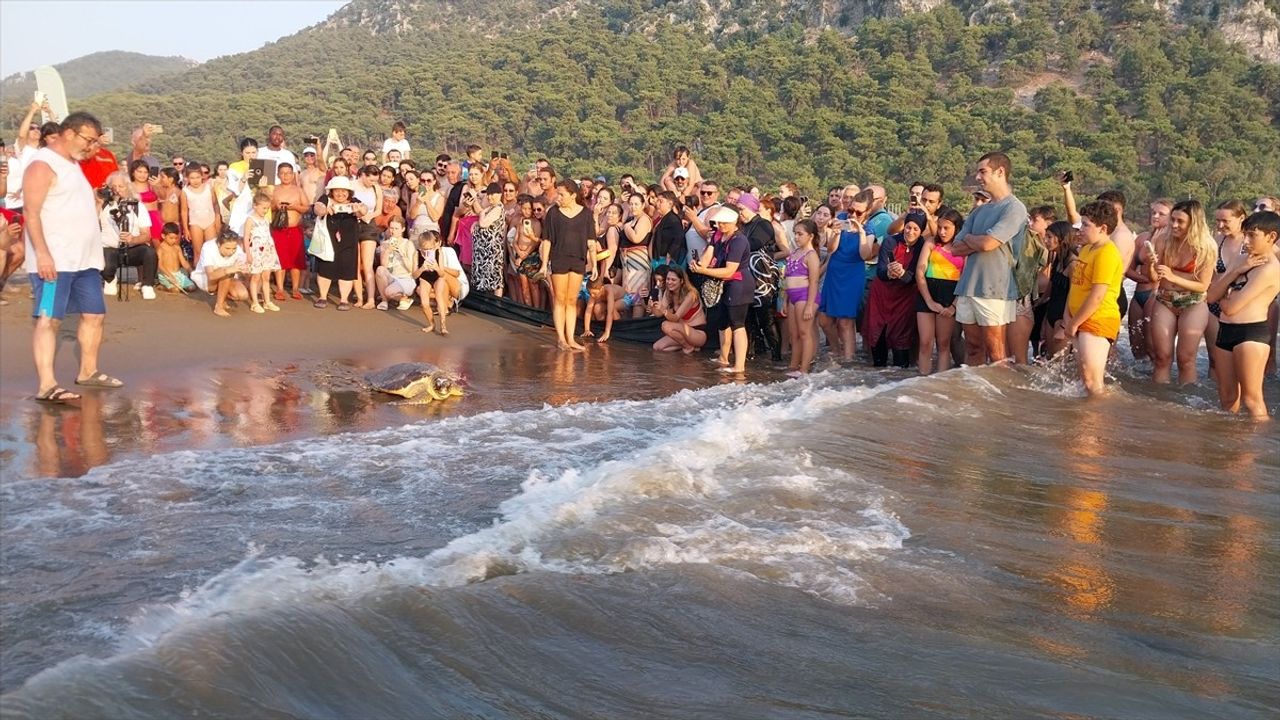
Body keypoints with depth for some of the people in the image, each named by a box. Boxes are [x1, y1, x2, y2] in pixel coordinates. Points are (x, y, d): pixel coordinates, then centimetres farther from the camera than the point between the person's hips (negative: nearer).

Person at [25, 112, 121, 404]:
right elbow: (31, 212, -18)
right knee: (48, 319, -9)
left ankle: (88, 372, 27)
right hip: (54, 260, -9)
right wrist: (42, 254, -25)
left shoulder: (72, 163, 19)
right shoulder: (42, 164, -10)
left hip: (85, 259, 9)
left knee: (94, 314, 13)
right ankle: (47, 385, -12)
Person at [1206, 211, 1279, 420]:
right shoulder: (1240, 260, 14)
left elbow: (1230, 307, -17)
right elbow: (1211, 294, 4)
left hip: (1251, 333, -8)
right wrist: (1236, 271, -7)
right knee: (1228, 397, 13)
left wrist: (1222, 298, 6)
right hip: (1226, 331, 8)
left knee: (1251, 398, -5)